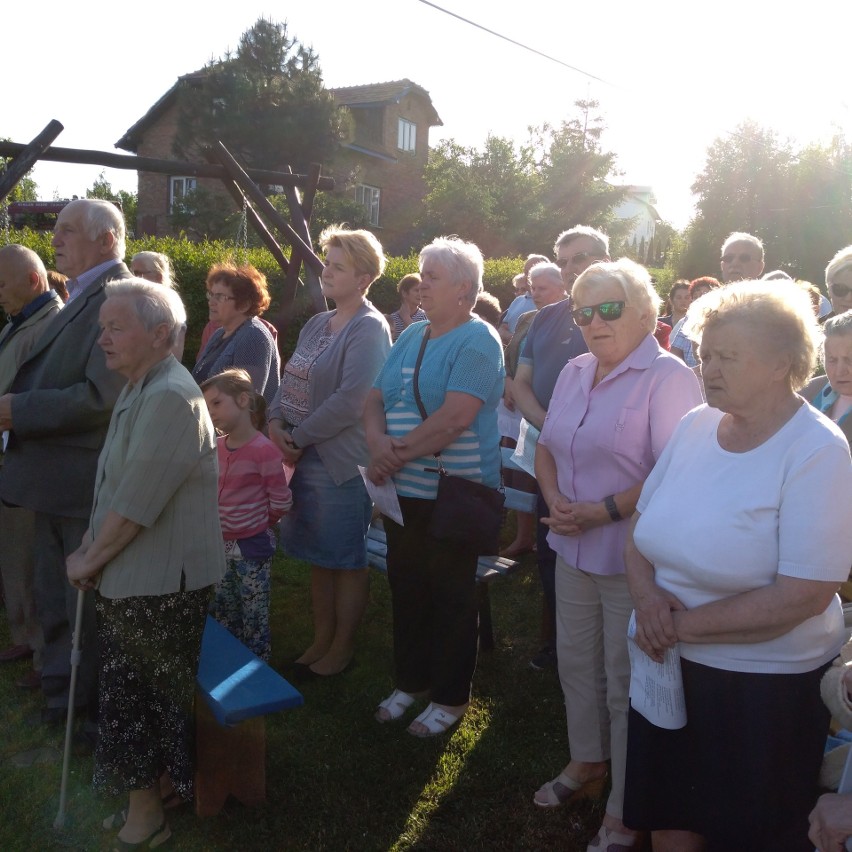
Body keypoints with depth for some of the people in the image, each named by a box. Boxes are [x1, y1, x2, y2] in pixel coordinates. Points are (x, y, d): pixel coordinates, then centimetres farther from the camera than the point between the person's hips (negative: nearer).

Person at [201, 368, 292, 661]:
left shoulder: (264, 450, -20)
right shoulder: (217, 446, 2)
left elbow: (281, 501, -15)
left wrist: (258, 524, -1)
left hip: (252, 547, -7)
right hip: (222, 544, 8)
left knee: (253, 616, 4)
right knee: (222, 614, 20)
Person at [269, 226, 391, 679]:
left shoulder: (369, 329, -13)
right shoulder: (318, 323, 14)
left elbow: (350, 401, -21)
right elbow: (291, 380, 15)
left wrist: (299, 437, -15)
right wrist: (276, 421, -4)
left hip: (342, 460, -8)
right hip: (307, 457, 8)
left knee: (345, 560, 6)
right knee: (319, 556, 17)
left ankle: (341, 650, 21)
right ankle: (321, 639, 31)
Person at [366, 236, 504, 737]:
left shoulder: (477, 341, -13)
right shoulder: (411, 336, 12)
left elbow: (456, 417, -24)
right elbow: (376, 399, 9)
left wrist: (398, 452, -17)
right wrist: (378, 442, -12)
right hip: (405, 491, 7)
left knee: (451, 599, 7)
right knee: (407, 589, 17)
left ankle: (451, 697, 23)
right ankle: (411, 681, 35)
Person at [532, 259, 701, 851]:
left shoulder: (668, 378, -16)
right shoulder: (576, 373, 9)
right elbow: (547, 446, 15)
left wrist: (603, 511, -22)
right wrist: (554, 498, -3)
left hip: (633, 557, -7)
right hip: (575, 550, 7)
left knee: (625, 681, 5)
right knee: (576, 663, 20)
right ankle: (587, 762, 44)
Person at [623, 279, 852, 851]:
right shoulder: (697, 425, 0)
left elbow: (804, 596, -23)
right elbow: (642, 529, 7)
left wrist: (683, 623, -18)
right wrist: (648, 594, -13)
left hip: (767, 689, -5)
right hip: (670, 667, 6)